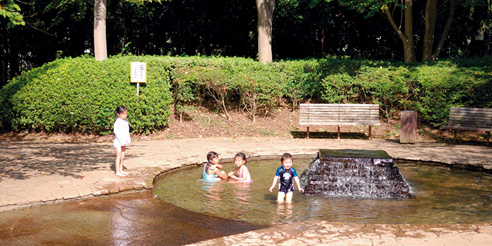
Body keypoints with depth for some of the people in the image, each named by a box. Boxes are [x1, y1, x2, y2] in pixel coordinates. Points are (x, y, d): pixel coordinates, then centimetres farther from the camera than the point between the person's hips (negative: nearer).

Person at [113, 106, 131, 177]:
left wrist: (128, 140, 8)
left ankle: (121, 170, 20)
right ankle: (117, 172, -2)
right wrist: (122, 141, -21)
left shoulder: (125, 122, 11)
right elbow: (117, 132, -20)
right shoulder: (117, 122, -15)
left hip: (124, 142, 8)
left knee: (122, 156, 12)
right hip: (118, 142, -8)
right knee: (119, 156, -6)